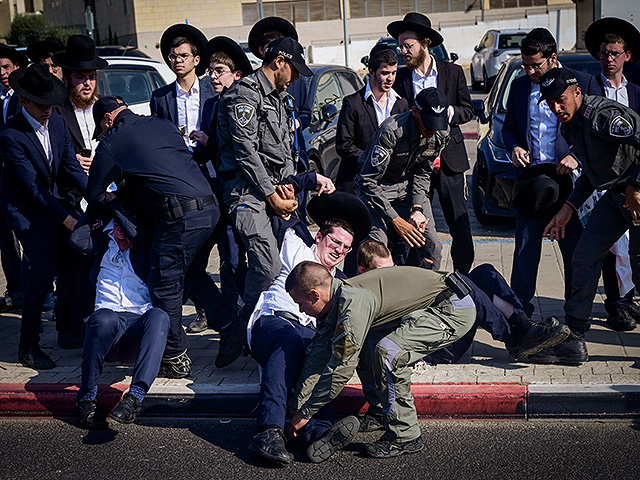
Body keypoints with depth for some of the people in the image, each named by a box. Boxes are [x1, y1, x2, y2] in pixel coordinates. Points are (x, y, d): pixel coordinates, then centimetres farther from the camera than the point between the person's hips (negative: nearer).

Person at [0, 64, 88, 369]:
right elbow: (32, 186, -23)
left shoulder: (58, 123, -1)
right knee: (43, 272, -12)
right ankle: (28, 347, 0)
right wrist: (66, 218, -27)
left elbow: (72, 167, 1)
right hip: (27, 211, -7)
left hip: (55, 203, 7)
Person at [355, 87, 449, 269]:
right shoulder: (391, 132, -32)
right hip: (376, 185, -5)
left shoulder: (441, 134, -13)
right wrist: (395, 220, -28)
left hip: (407, 183, 5)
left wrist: (417, 209, -14)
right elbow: (368, 181, -28)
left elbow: (422, 174, 2)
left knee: (432, 245, -3)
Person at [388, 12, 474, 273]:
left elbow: (468, 110, 6)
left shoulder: (453, 72, 3)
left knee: (460, 225, 4)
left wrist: (449, 112, -14)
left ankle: (463, 277, 17)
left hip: (448, 159, -1)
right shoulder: (399, 78, 4)